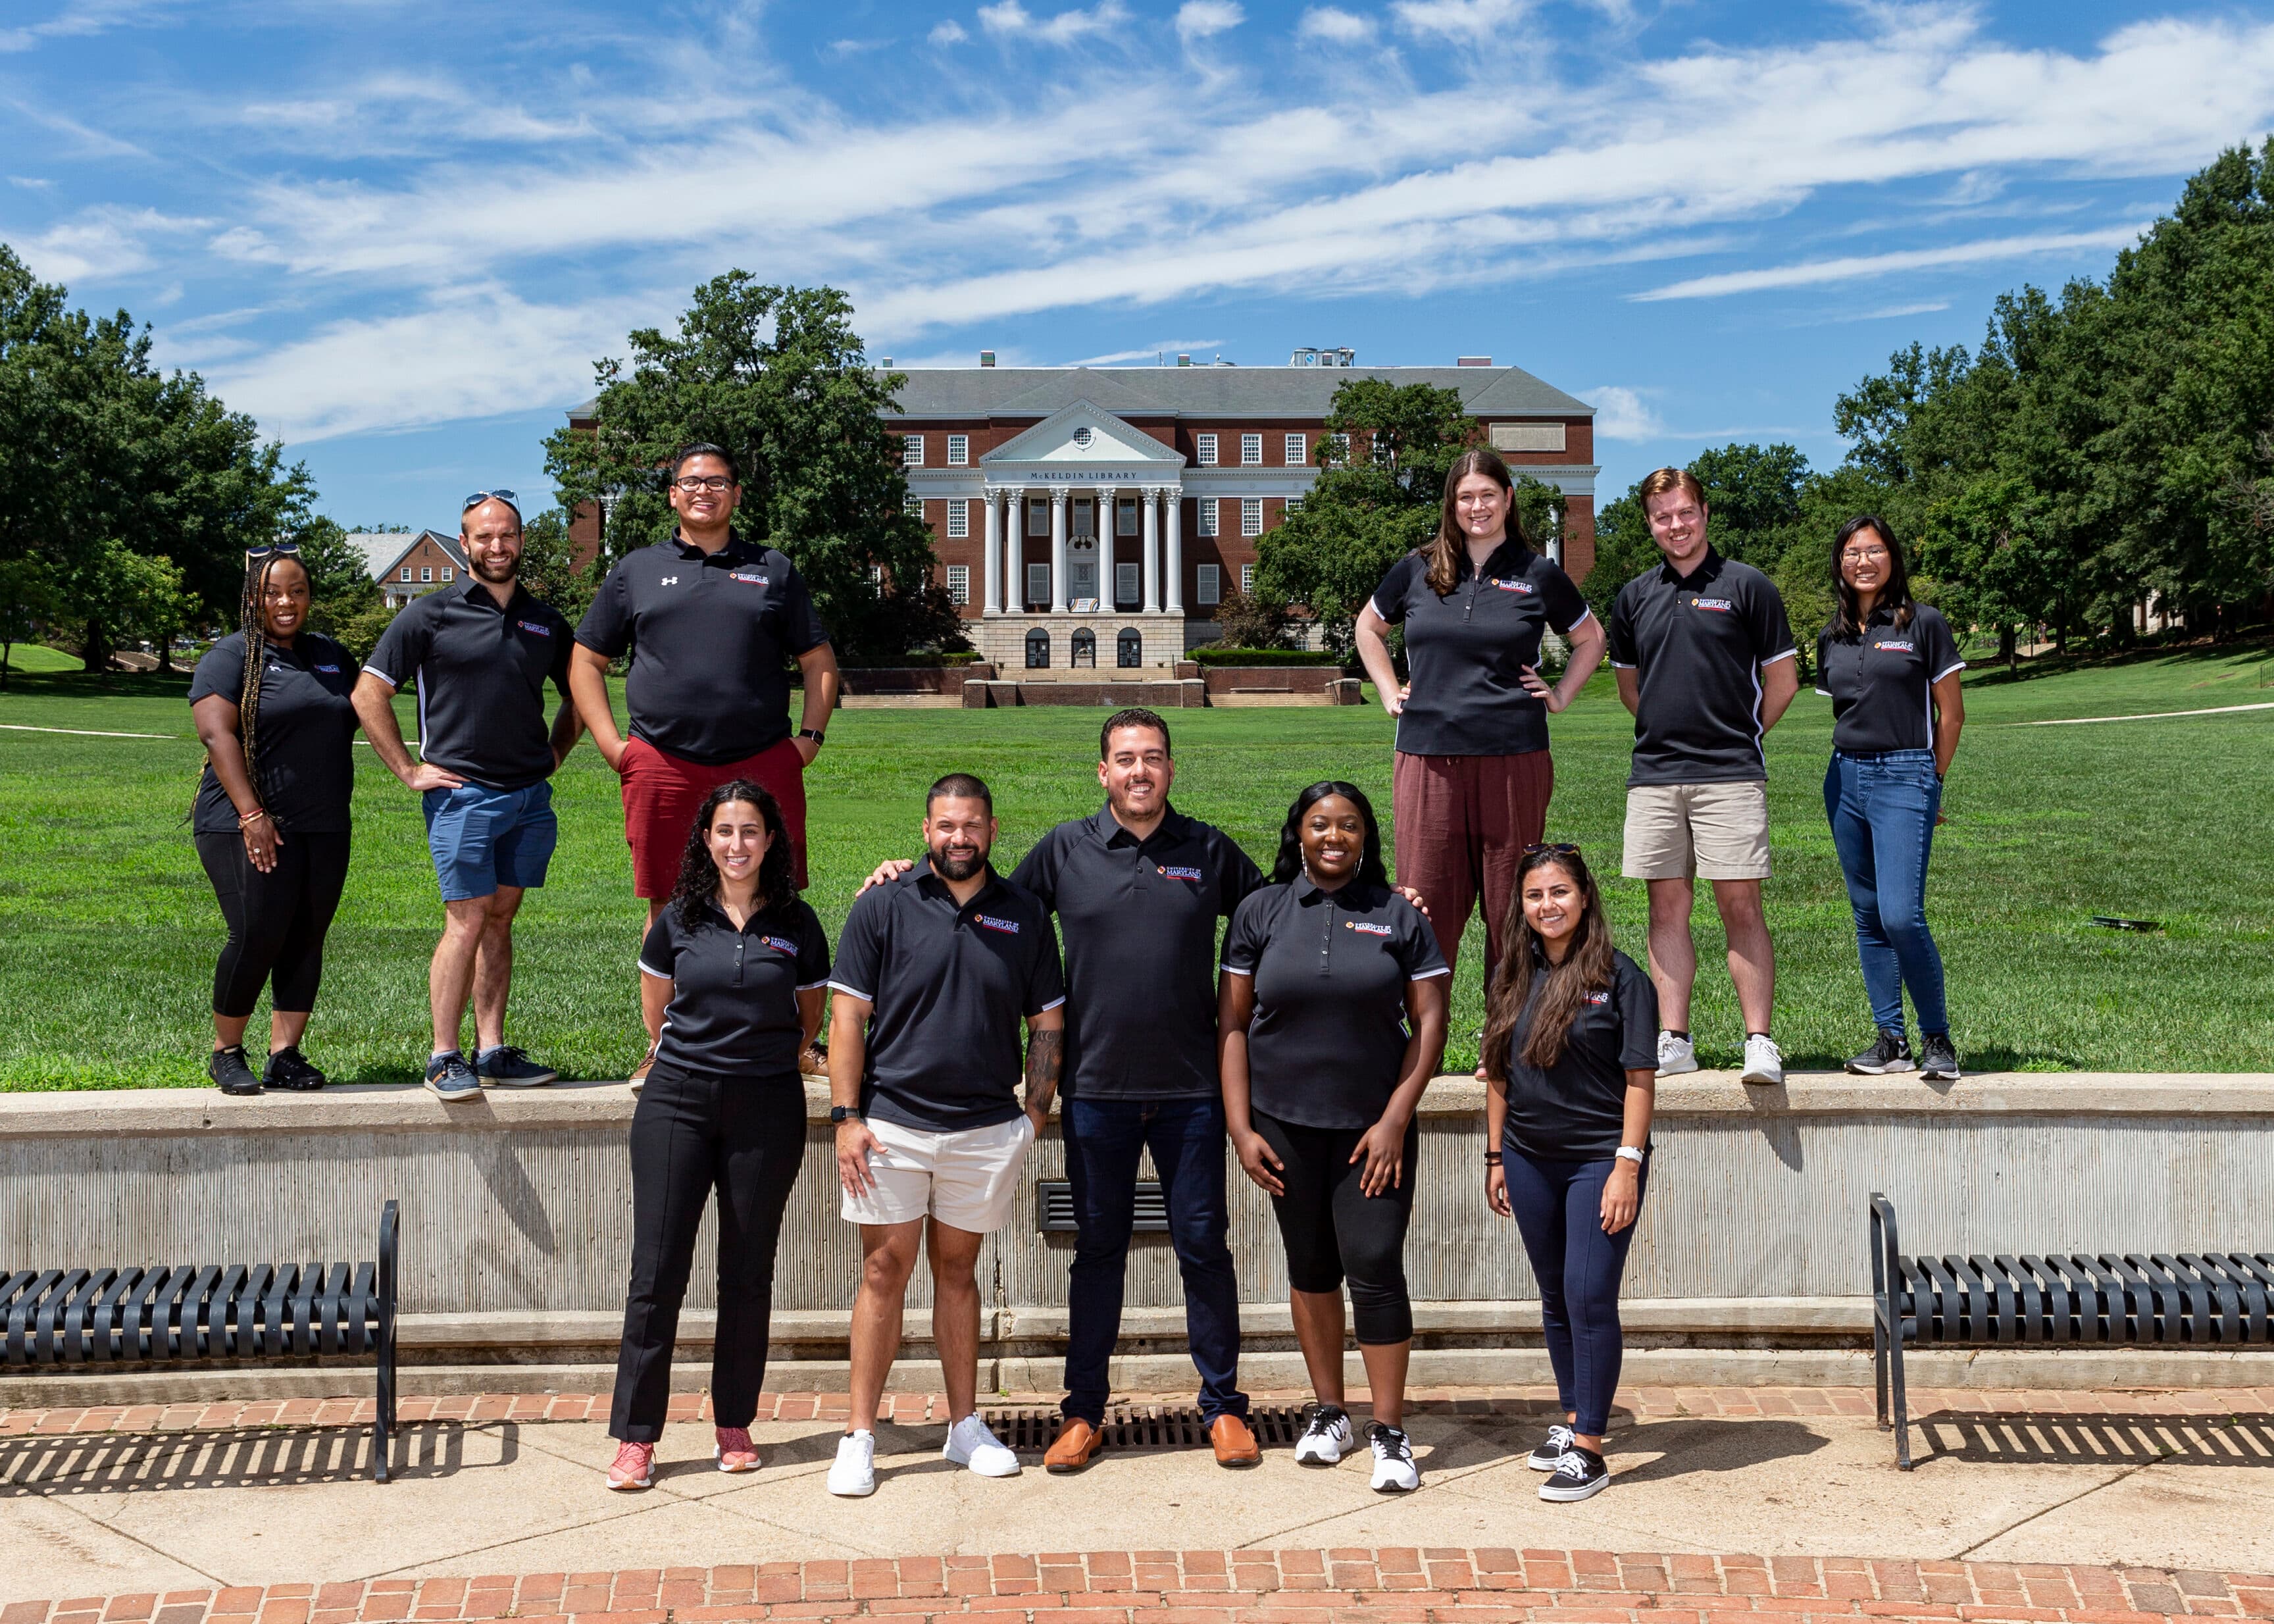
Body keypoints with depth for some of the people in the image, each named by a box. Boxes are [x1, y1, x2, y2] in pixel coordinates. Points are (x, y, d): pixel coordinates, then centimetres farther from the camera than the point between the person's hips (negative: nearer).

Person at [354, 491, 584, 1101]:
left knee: (501, 919, 8)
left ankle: (493, 1051, 12)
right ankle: (445, 1057, -1)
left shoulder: (546, 621, 12)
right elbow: (369, 694, -1)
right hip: (462, 793, -4)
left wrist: (554, 755, 14)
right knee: (467, 922, -8)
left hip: (530, 797, 5)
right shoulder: (431, 614, -1)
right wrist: (409, 771, -4)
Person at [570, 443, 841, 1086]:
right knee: (667, 911, 4)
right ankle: (660, 1047, 13)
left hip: (763, 765, 0)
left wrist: (810, 737, 6)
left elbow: (819, 660, 18)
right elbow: (585, 662, 15)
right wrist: (611, 745, 4)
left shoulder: (774, 571, 15)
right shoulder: (637, 570, 13)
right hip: (663, 766, 0)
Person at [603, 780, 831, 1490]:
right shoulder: (678, 920, 3)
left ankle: (735, 1424, 20)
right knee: (658, 1269, -3)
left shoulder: (797, 924, 2)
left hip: (767, 1110, 0)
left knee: (748, 1273, 7)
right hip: (678, 1101, 0)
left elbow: (811, 1016, 15)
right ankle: (635, 1435, 5)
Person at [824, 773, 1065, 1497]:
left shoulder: (1024, 914, 5)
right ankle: (860, 1436, 9)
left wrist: (1035, 1113, 3)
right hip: (892, 1125, -2)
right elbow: (848, 1016, -3)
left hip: (986, 1130, 2)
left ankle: (966, 1425, 22)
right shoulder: (884, 906, -2)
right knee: (885, 1273, 1)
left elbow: (1047, 1022, 10)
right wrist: (846, 1117, -8)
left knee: (957, 1271, 13)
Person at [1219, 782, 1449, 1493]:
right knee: (1310, 1264, 11)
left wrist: (1395, 1120, -8)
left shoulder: (1399, 915, 2)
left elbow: (1429, 1022, 0)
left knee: (1375, 1266, -7)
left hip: (1374, 1124, -2)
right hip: (1285, 1122, 2)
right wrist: (1240, 1128, -2)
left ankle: (1390, 1433, 3)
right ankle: (1327, 1412, 26)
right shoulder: (1261, 913, 4)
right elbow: (1232, 1022, 4)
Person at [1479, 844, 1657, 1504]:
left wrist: (1627, 1165, -15)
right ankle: (1572, 1421, 28)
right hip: (1530, 1160, 5)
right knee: (1556, 1299, 14)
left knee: (1590, 1296, -7)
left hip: (1599, 1159, -5)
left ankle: (1589, 1450, 0)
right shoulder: (1513, 978, 6)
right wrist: (1495, 1157, 10)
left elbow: (1639, 1079, -10)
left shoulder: (1619, 977, -9)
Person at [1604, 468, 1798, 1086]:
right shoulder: (1634, 597, 13)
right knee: (1668, 908, 5)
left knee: (1741, 906, -5)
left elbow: (1782, 682, 5)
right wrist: (1671, 731, 14)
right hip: (1653, 775, 4)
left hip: (1730, 775, -4)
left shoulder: (1746, 586, 2)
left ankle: (1759, 1042, -3)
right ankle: (1673, 1041, 10)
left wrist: (1736, 735, 8)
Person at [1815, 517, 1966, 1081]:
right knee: (1868, 916, 6)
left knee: (1901, 915, -16)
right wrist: (1853, 767, 9)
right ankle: (1891, 1039, 13)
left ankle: (1937, 1036, -1)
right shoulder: (1832, 638, 12)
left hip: (1905, 775, -5)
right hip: (1845, 778, 6)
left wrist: (1930, 783, 2)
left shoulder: (1924, 623, -1)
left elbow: (1951, 713, 1)